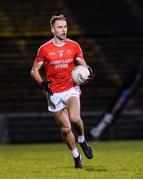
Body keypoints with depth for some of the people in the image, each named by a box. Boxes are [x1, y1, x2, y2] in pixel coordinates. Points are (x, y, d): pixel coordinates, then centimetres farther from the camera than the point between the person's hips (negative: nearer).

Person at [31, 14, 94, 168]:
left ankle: (82, 141, 4)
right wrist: (42, 83, -15)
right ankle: (76, 156, 21)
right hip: (54, 93, 0)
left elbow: (82, 65, 11)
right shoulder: (44, 49, -2)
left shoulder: (74, 46, 2)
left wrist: (87, 72, -12)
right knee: (65, 128, 1)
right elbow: (34, 71, 4)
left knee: (75, 119, -26)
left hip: (71, 89, 0)